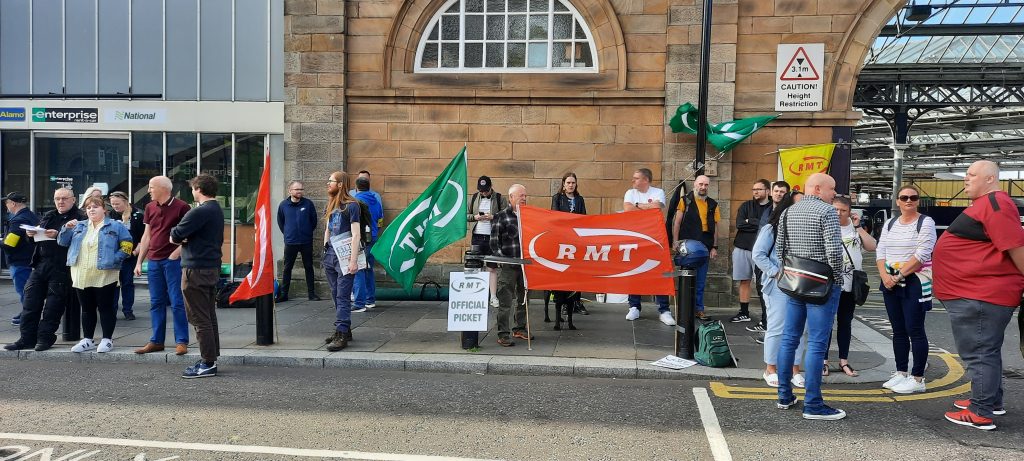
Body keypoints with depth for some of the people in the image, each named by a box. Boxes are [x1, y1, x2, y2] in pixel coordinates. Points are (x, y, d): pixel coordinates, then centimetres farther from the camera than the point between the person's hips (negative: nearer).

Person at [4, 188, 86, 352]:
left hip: (61, 267, -7)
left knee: (53, 305, 0)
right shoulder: (48, 216, 19)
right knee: (31, 301, 7)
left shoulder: (79, 218, -5)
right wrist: (32, 234, 3)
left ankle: (45, 338, 10)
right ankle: (27, 337, 14)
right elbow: (37, 237, 25)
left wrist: (58, 235, -24)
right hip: (41, 264, 8)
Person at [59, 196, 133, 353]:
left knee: (106, 308, 0)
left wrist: (114, 259, -12)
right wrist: (67, 228, -4)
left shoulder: (115, 226, 2)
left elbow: (127, 245, -2)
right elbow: (62, 242, 14)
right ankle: (87, 340, 20)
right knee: (87, 309, 12)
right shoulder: (79, 227, 16)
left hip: (105, 276, -5)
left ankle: (107, 339, 9)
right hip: (81, 277, 5)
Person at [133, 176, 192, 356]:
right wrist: (139, 262, 14)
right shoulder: (150, 207, 11)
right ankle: (156, 341, 17)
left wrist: (177, 253, -16)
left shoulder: (181, 207, -7)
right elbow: (146, 236, 16)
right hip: (153, 261, 6)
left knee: (177, 302, -3)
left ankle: (181, 342, 3)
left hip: (173, 260, -6)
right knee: (156, 303, 10)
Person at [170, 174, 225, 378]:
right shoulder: (217, 210, 14)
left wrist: (176, 236, 7)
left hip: (196, 269, -10)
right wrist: (184, 239, 0)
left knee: (200, 318, -4)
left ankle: (208, 364, -1)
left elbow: (175, 235, -16)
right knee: (209, 316, 14)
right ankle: (211, 358, 21)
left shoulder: (200, 212, -17)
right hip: (212, 267, 10)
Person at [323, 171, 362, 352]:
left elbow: (355, 235, -13)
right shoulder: (331, 205, 15)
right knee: (336, 295, 11)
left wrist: (353, 260, -17)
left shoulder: (351, 205, -8)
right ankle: (343, 329, 19)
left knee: (342, 297, -9)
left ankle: (342, 334, -9)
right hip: (330, 254, 8)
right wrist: (325, 251, 14)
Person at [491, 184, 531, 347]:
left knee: (523, 299, 16)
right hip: (507, 266, -6)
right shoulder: (501, 217, -4)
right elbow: (494, 242, -6)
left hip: (525, 264, 6)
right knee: (505, 301, -4)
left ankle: (520, 328, 30)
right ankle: (503, 335, 1)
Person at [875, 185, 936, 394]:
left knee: (915, 330, -5)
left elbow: (922, 253, -15)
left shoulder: (925, 223, -5)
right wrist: (885, 276, -8)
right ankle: (901, 373, 18)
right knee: (898, 330, 10)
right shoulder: (889, 224, 13)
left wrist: (899, 275, -16)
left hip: (915, 282, -6)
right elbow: (880, 252, 8)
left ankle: (917, 379, 0)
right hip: (890, 282, 6)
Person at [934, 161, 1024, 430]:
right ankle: (992, 401, 32)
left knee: (979, 353, -6)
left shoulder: (995, 203, -16)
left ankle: (980, 413, -1)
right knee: (985, 351, 20)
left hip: (979, 297, -11)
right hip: (976, 294, 11)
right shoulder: (985, 204, 18)